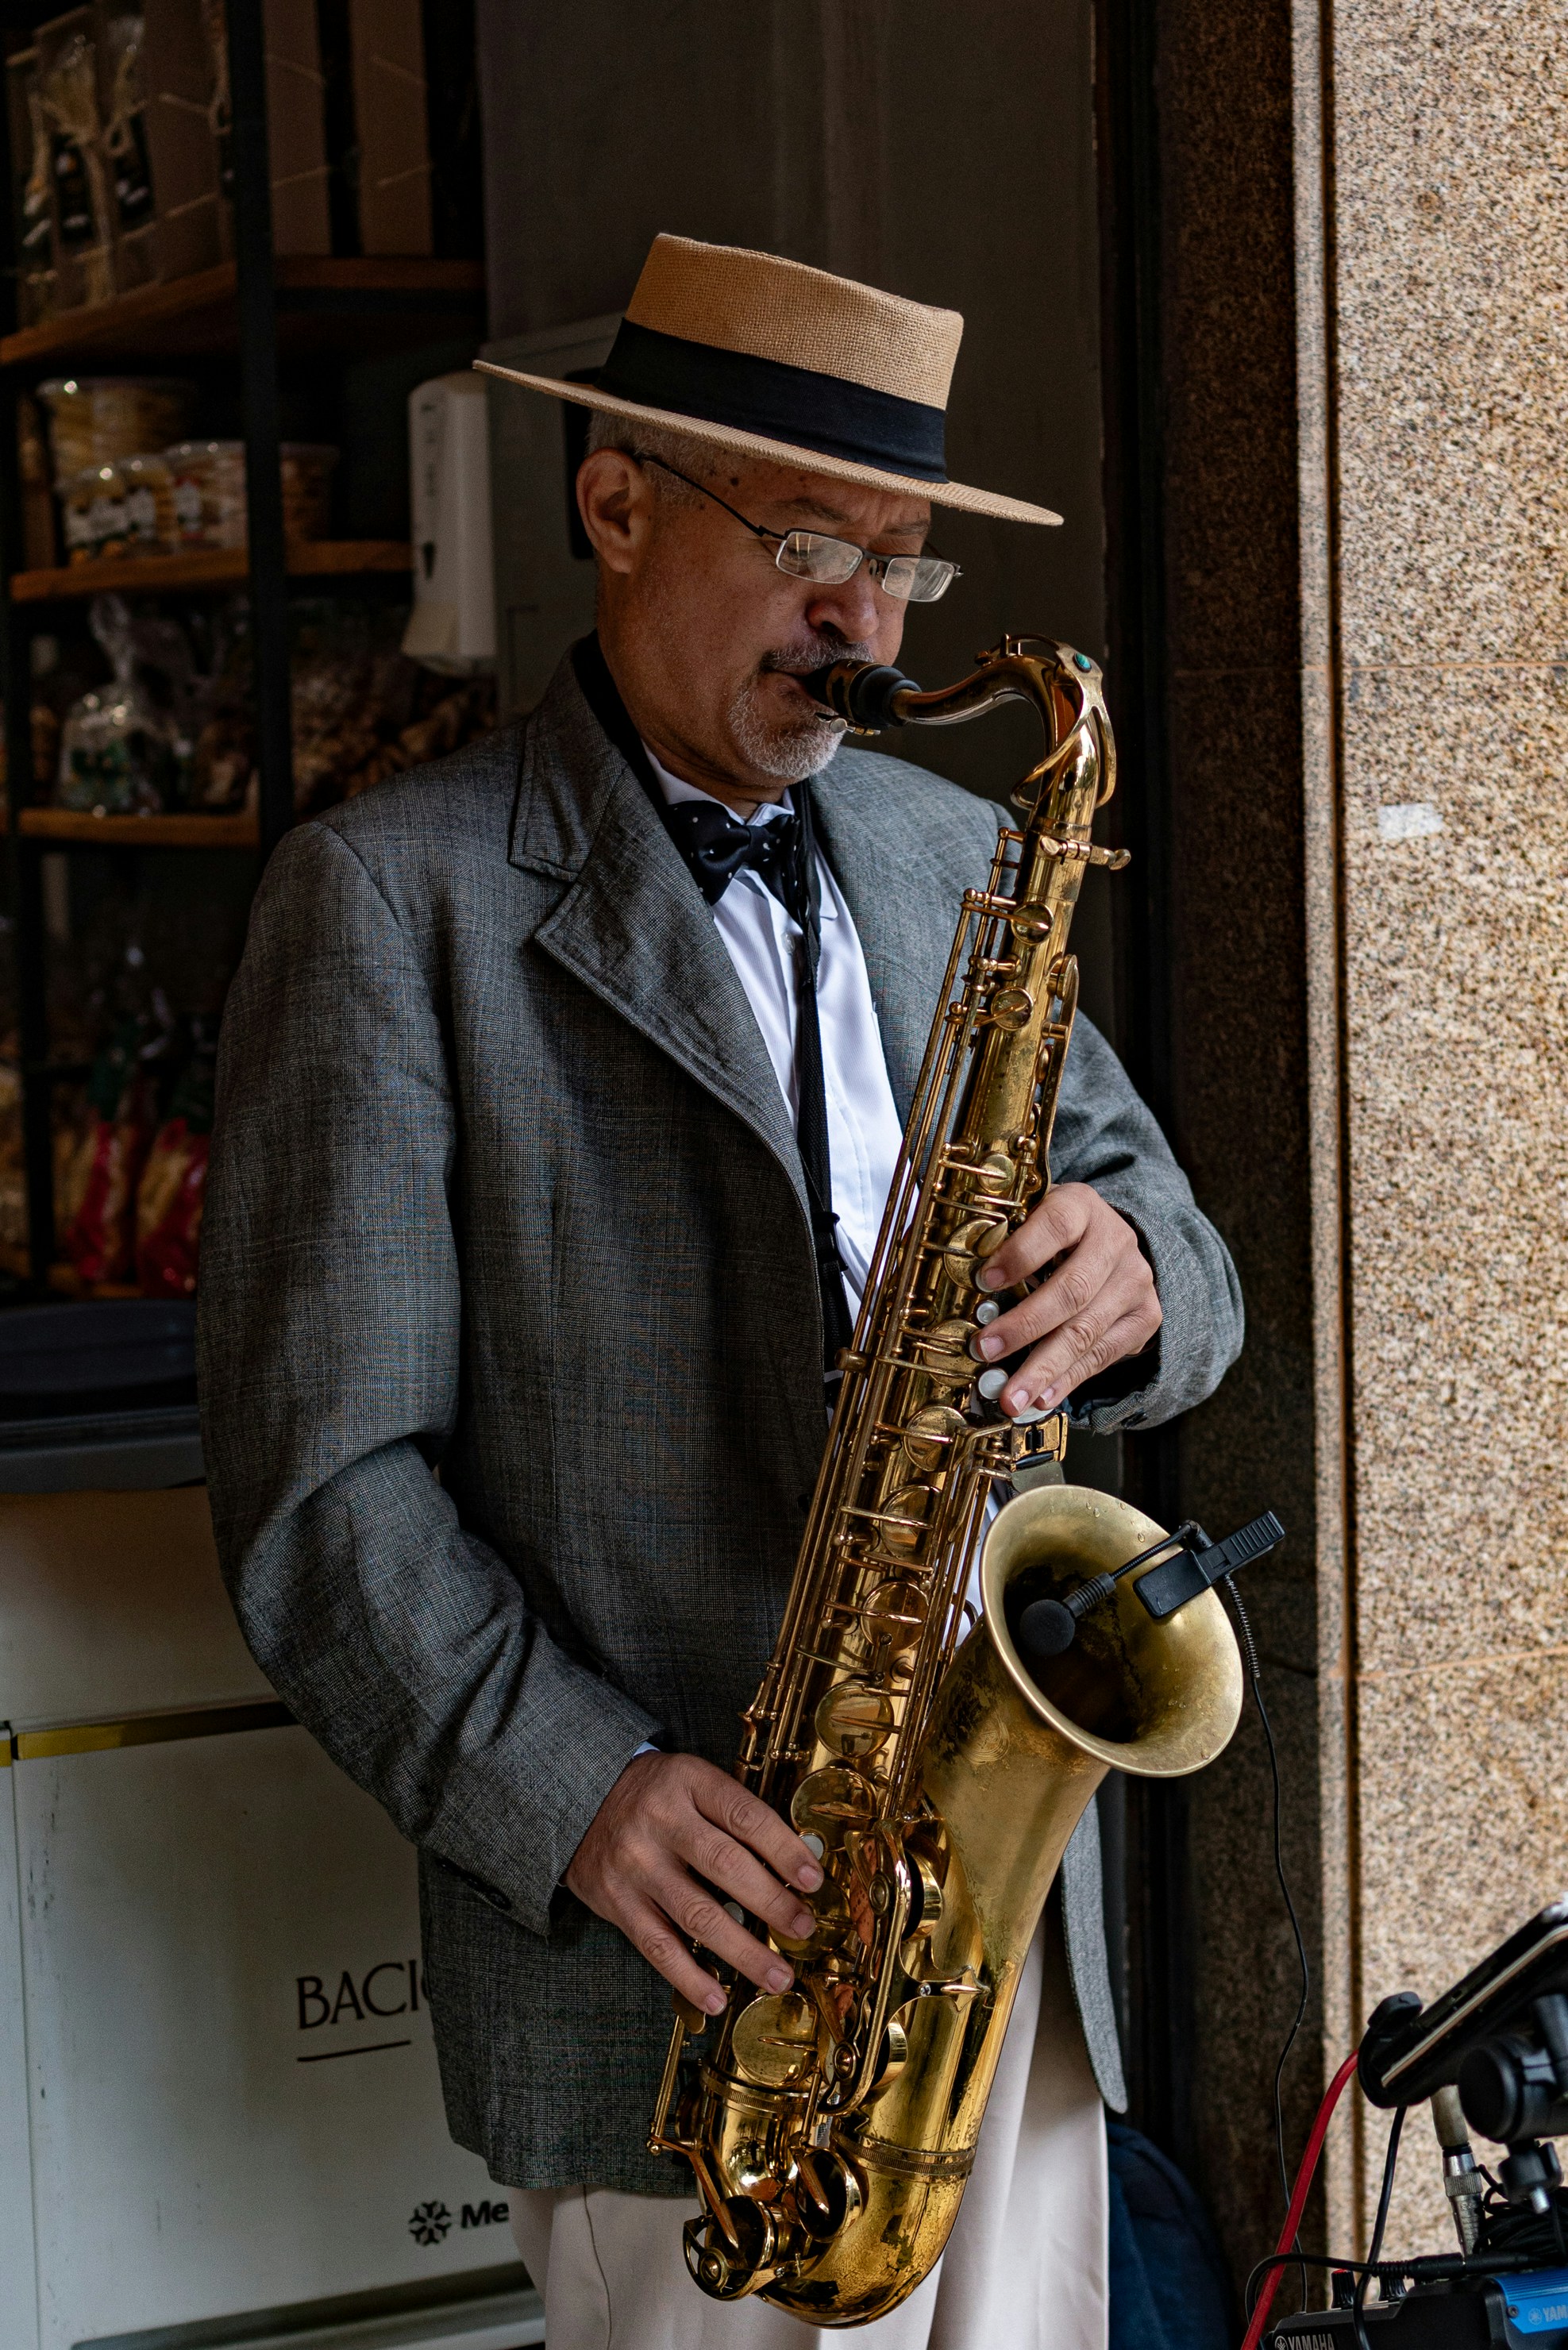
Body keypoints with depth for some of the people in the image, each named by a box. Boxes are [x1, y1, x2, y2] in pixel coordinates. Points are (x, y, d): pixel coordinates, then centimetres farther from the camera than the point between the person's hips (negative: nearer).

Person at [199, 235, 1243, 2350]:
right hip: (687, 1931, -5)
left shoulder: (955, 860, 13)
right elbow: (322, 1475, -8)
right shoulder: (391, 895, -5)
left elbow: (1154, 1220, 15)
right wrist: (572, 1794, -20)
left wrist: (1131, 1279, -9)